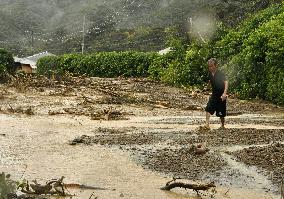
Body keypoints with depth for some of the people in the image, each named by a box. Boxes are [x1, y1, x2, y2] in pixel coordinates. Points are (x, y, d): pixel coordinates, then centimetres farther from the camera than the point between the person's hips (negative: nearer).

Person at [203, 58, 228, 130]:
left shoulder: (221, 74, -18)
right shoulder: (210, 74, 2)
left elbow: (226, 82, -32)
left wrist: (224, 93, -44)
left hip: (221, 96, -5)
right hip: (214, 95, 5)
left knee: (221, 113, 4)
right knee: (208, 109, -12)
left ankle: (222, 125, 25)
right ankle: (207, 125, -14)